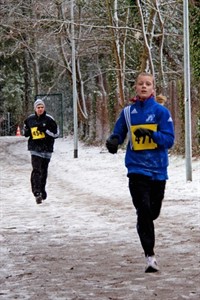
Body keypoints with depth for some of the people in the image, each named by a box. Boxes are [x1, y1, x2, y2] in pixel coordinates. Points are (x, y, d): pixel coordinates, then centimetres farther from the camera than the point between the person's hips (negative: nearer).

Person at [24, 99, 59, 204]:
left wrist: (45, 130, -19)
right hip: (35, 148, 0)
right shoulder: (30, 119, 4)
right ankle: (37, 193, -21)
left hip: (47, 148, 0)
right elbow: (25, 130, 21)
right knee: (36, 170, -16)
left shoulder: (49, 119, -4)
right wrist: (26, 132, -3)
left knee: (44, 170, 13)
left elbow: (56, 133, -6)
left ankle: (42, 189, 35)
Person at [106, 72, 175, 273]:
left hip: (158, 168, 0)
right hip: (137, 168, 0)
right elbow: (118, 134, 12)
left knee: (153, 211, 12)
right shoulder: (128, 112, 5)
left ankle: (144, 228, 46)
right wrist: (113, 141, -11)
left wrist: (151, 134, -25)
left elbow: (169, 140, -8)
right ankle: (150, 256, -10)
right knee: (144, 211, -13)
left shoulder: (161, 112, -2)